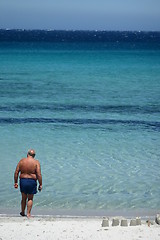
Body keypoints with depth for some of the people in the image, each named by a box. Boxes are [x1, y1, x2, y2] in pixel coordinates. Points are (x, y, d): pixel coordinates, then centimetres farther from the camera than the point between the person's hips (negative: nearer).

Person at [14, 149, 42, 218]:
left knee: (23, 198, 18)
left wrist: (15, 182, 9)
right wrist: (40, 184, -6)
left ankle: (22, 212, 30)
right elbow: (39, 175, -12)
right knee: (30, 199, 11)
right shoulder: (36, 162, -6)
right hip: (32, 181, -2)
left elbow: (16, 172, 2)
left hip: (22, 181, 2)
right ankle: (28, 213, 6)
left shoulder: (21, 161, 2)